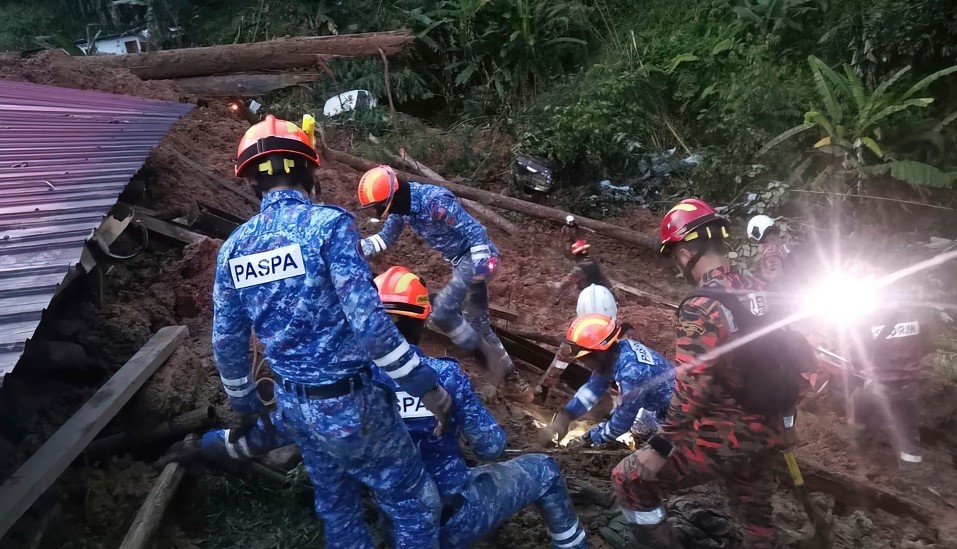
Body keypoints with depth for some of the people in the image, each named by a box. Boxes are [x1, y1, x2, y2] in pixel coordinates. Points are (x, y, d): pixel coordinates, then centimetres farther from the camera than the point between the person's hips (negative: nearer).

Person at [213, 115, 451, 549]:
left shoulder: (233, 248, 1)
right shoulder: (328, 223, -18)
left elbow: (227, 344, 8)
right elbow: (368, 322, -24)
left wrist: (245, 404, 24)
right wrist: (425, 384, -15)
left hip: (292, 403, 7)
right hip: (347, 401, -7)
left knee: (335, 504, 27)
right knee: (414, 504, 11)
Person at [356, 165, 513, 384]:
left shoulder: (434, 201, -29)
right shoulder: (400, 207, -2)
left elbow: (474, 229, -25)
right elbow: (385, 237, 13)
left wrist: (480, 264, -27)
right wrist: (356, 249, -1)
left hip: (475, 256, -9)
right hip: (459, 259, 9)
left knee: (442, 313, -16)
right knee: (476, 319, 18)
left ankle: (486, 355, 1)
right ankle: (502, 363, 35)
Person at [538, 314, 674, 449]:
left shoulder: (631, 372, -37)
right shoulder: (611, 353, -11)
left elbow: (623, 422, -26)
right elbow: (593, 388, 1)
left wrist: (591, 438, -10)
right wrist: (563, 418, -10)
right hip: (658, 403, 8)